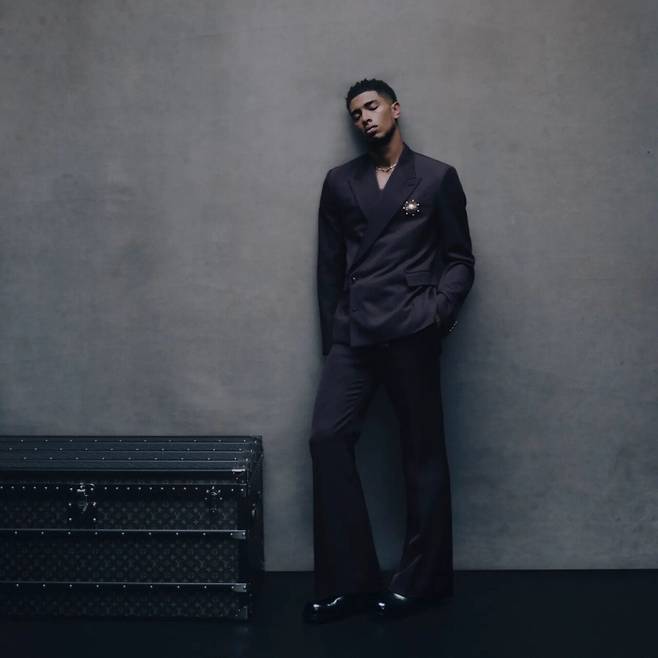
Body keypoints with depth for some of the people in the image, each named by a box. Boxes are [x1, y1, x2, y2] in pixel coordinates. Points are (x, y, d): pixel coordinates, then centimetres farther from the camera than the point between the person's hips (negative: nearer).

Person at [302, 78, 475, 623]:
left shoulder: (438, 178, 8)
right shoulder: (340, 183, 16)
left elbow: (460, 259, 6)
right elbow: (329, 265, 16)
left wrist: (437, 312, -9)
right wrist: (332, 333, 10)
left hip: (411, 333, -3)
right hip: (353, 334, 3)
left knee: (423, 453, 2)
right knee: (328, 437, -8)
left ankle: (422, 580, 15)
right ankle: (348, 581, 2)